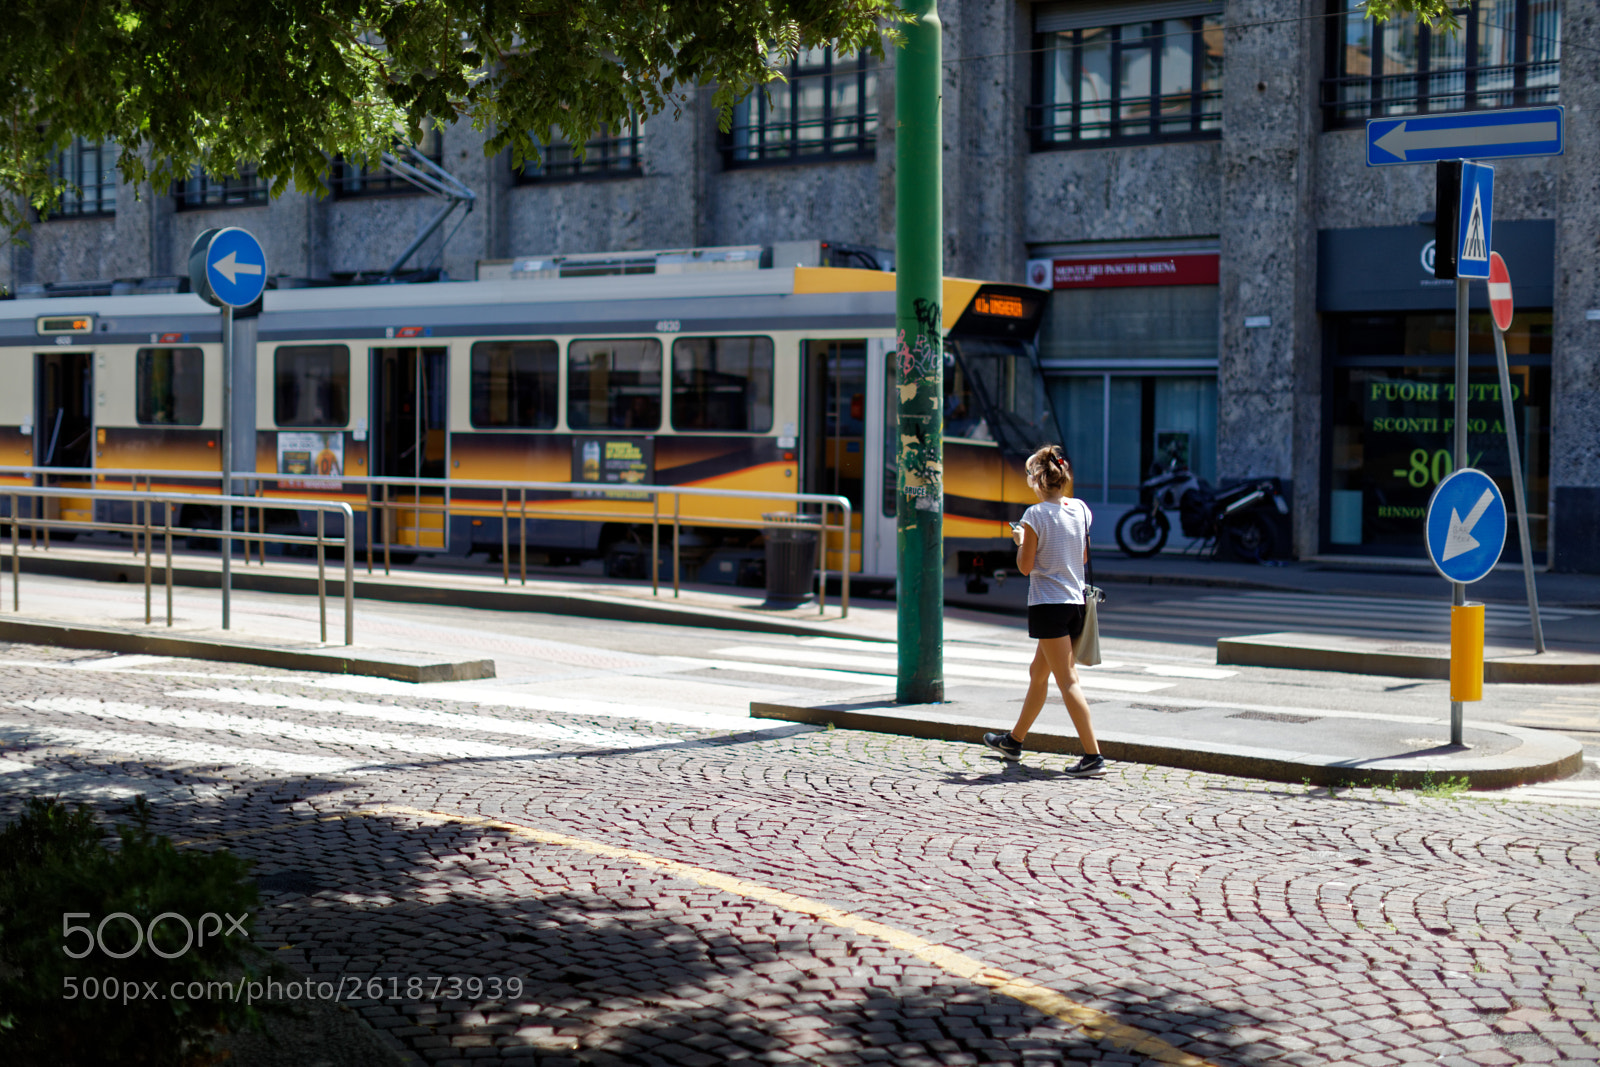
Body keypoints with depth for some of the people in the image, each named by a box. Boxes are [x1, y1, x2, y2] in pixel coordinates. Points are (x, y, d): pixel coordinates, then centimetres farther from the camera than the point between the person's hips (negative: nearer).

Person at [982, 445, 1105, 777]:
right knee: (1038, 672, 22)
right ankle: (1014, 740, 37)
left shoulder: (1035, 515, -13)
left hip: (1048, 604, -8)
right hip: (1075, 601, 8)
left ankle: (1093, 756, -14)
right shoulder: (1080, 509, 5)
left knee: (1067, 681, -8)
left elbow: (1025, 566, -11)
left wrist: (1020, 540, 7)